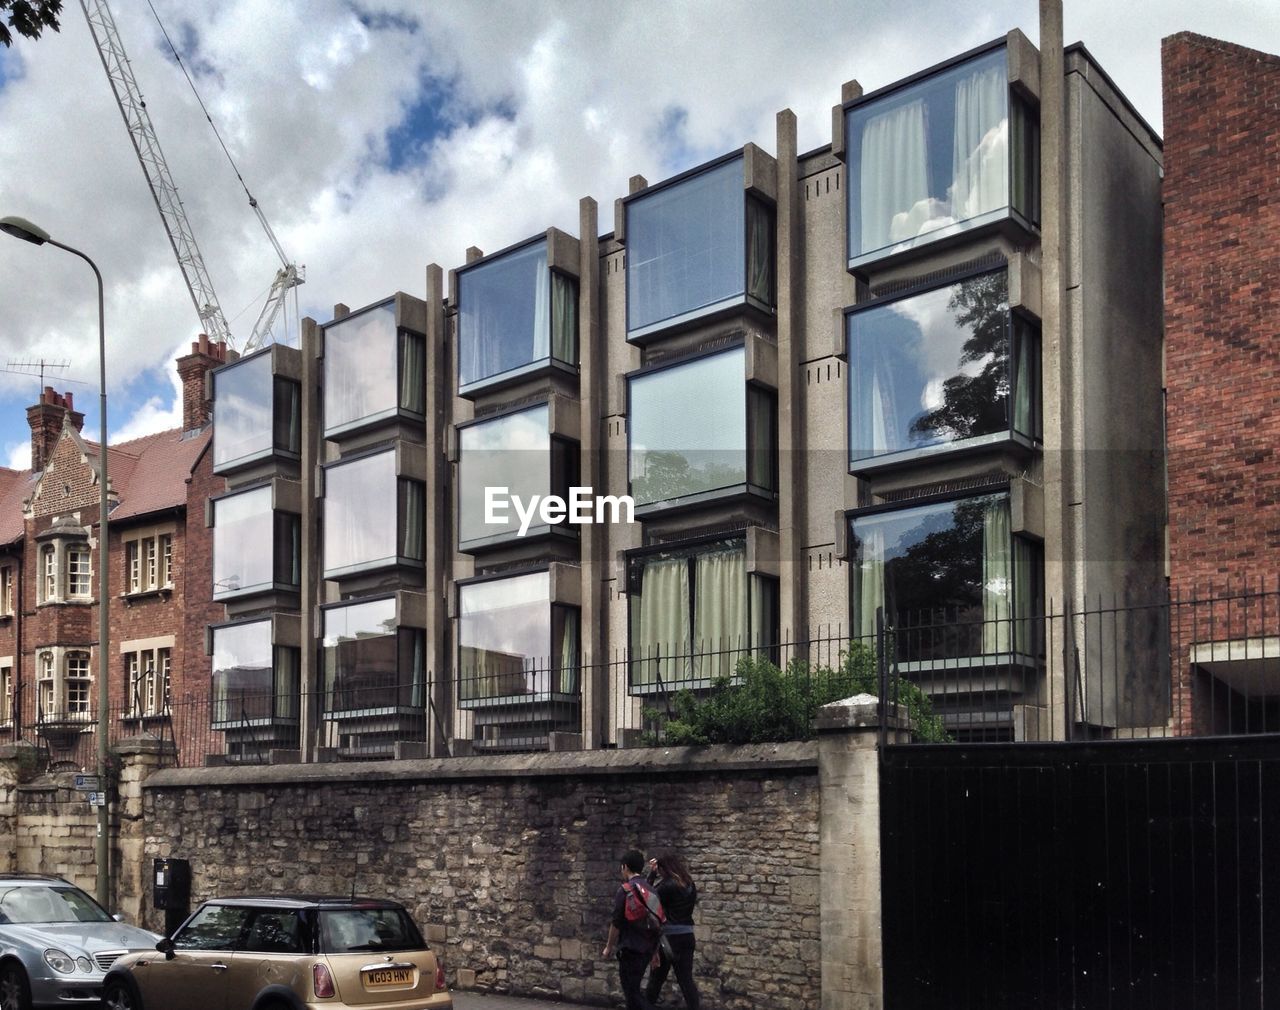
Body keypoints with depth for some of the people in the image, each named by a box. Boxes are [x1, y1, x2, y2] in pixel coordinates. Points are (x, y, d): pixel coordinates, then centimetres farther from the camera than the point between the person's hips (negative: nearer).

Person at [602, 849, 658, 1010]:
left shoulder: (625, 888, -11)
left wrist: (609, 946, -1)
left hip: (630, 948, -8)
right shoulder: (649, 888, 10)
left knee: (632, 991, -5)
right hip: (647, 948, 8)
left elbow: (616, 922, -12)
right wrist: (655, 950, 22)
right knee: (634, 988, 18)